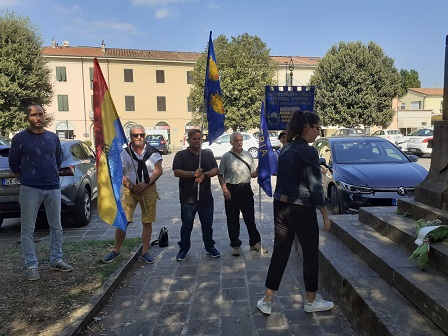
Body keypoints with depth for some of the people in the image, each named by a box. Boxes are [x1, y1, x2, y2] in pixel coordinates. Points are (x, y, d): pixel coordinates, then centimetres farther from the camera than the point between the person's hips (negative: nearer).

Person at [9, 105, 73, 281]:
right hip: (30, 190, -3)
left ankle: (56, 260, 23)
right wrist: (26, 180, 8)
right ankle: (32, 266, 13)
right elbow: (13, 164, 5)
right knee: (27, 230, 2)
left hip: (53, 188, 4)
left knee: (56, 227, 10)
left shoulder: (53, 138, 7)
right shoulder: (19, 138, -3)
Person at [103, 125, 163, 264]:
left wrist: (145, 184, -12)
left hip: (148, 190, 0)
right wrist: (130, 186, -13)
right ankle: (116, 250, 17)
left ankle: (145, 252, 19)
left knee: (147, 222, 6)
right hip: (130, 190, 0)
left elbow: (159, 171, -1)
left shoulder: (153, 152, 3)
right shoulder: (124, 153, 4)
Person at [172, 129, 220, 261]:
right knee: (187, 224, 7)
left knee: (207, 224, 12)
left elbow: (215, 170, 3)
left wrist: (204, 175, -16)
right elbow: (176, 172, -11)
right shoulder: (181, 155, 1)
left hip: (206, 196, 3)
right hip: (187, 197, -2)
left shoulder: (208, 154, 10)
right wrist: (193, 173, -24)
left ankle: (210, 247, 28)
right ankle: (184, 248, 22)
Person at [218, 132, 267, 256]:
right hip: (231, 190, -2)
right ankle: (235, 245, 20)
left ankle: (255, 242, 24)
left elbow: (253, 174, 12)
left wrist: (259, 169, -9)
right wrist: (224, 189, -11)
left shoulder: (248, 155, 8)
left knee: (250, 217, 10)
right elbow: (220, 175, 0)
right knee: (233, 219, 6)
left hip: (246, 189, 3)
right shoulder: (226, 157, -1)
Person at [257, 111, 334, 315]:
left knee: (280, 253, 13)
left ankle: (267, 301, 20)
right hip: (301, 209, -7)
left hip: (280, 206, 7)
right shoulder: (308, 152, -15)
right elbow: (315, 187, -14)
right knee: (310, 254, 12)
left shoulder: (286, 149, 9)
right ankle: (311, 301, 29)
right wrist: (325, 215, -6)